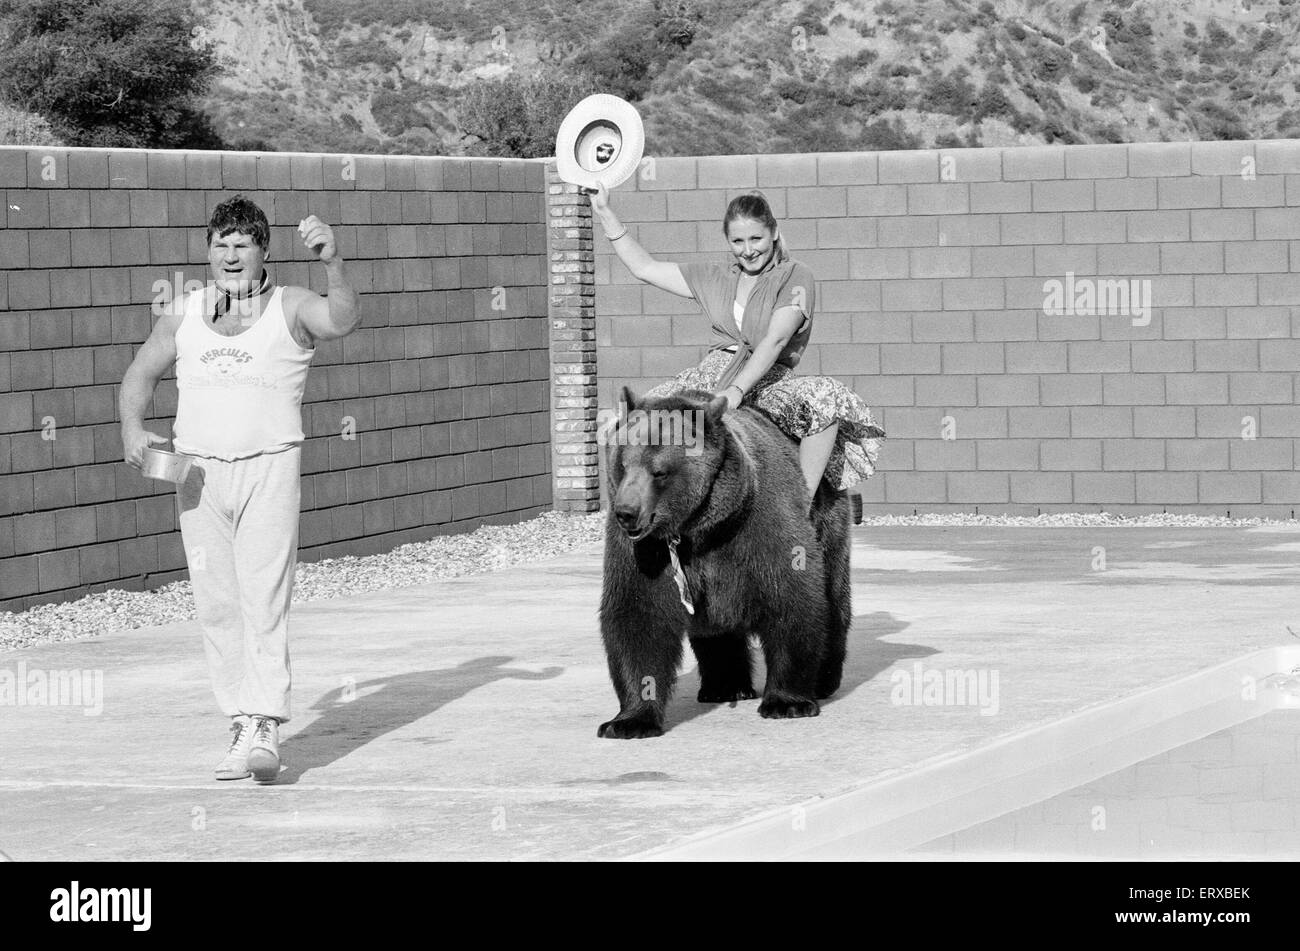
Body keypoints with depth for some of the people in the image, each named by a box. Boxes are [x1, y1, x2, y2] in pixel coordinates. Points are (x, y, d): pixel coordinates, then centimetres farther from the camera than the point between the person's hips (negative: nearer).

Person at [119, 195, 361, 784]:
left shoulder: (289, 308, 0)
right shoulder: (183, 314, 11)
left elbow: (343, 320, -19)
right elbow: (142, 373, 22)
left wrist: (332, 263, -36)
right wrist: (132, 427, 3)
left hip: (269, 466, -4)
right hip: (198, 472, 4)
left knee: (265, 598, -12)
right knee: (215, 604, 3)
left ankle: (265, 730, -17)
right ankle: (241, 727, 11)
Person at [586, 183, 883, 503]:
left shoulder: (796, 277, 3)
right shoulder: (716, 279, 19)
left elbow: (775, 341, -12)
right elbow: (645, 267, 25)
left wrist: (737, 390, -25)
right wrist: (604, 213, 22)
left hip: (768, 381, -4)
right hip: (712, 376, 4)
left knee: (825, 398, -36)